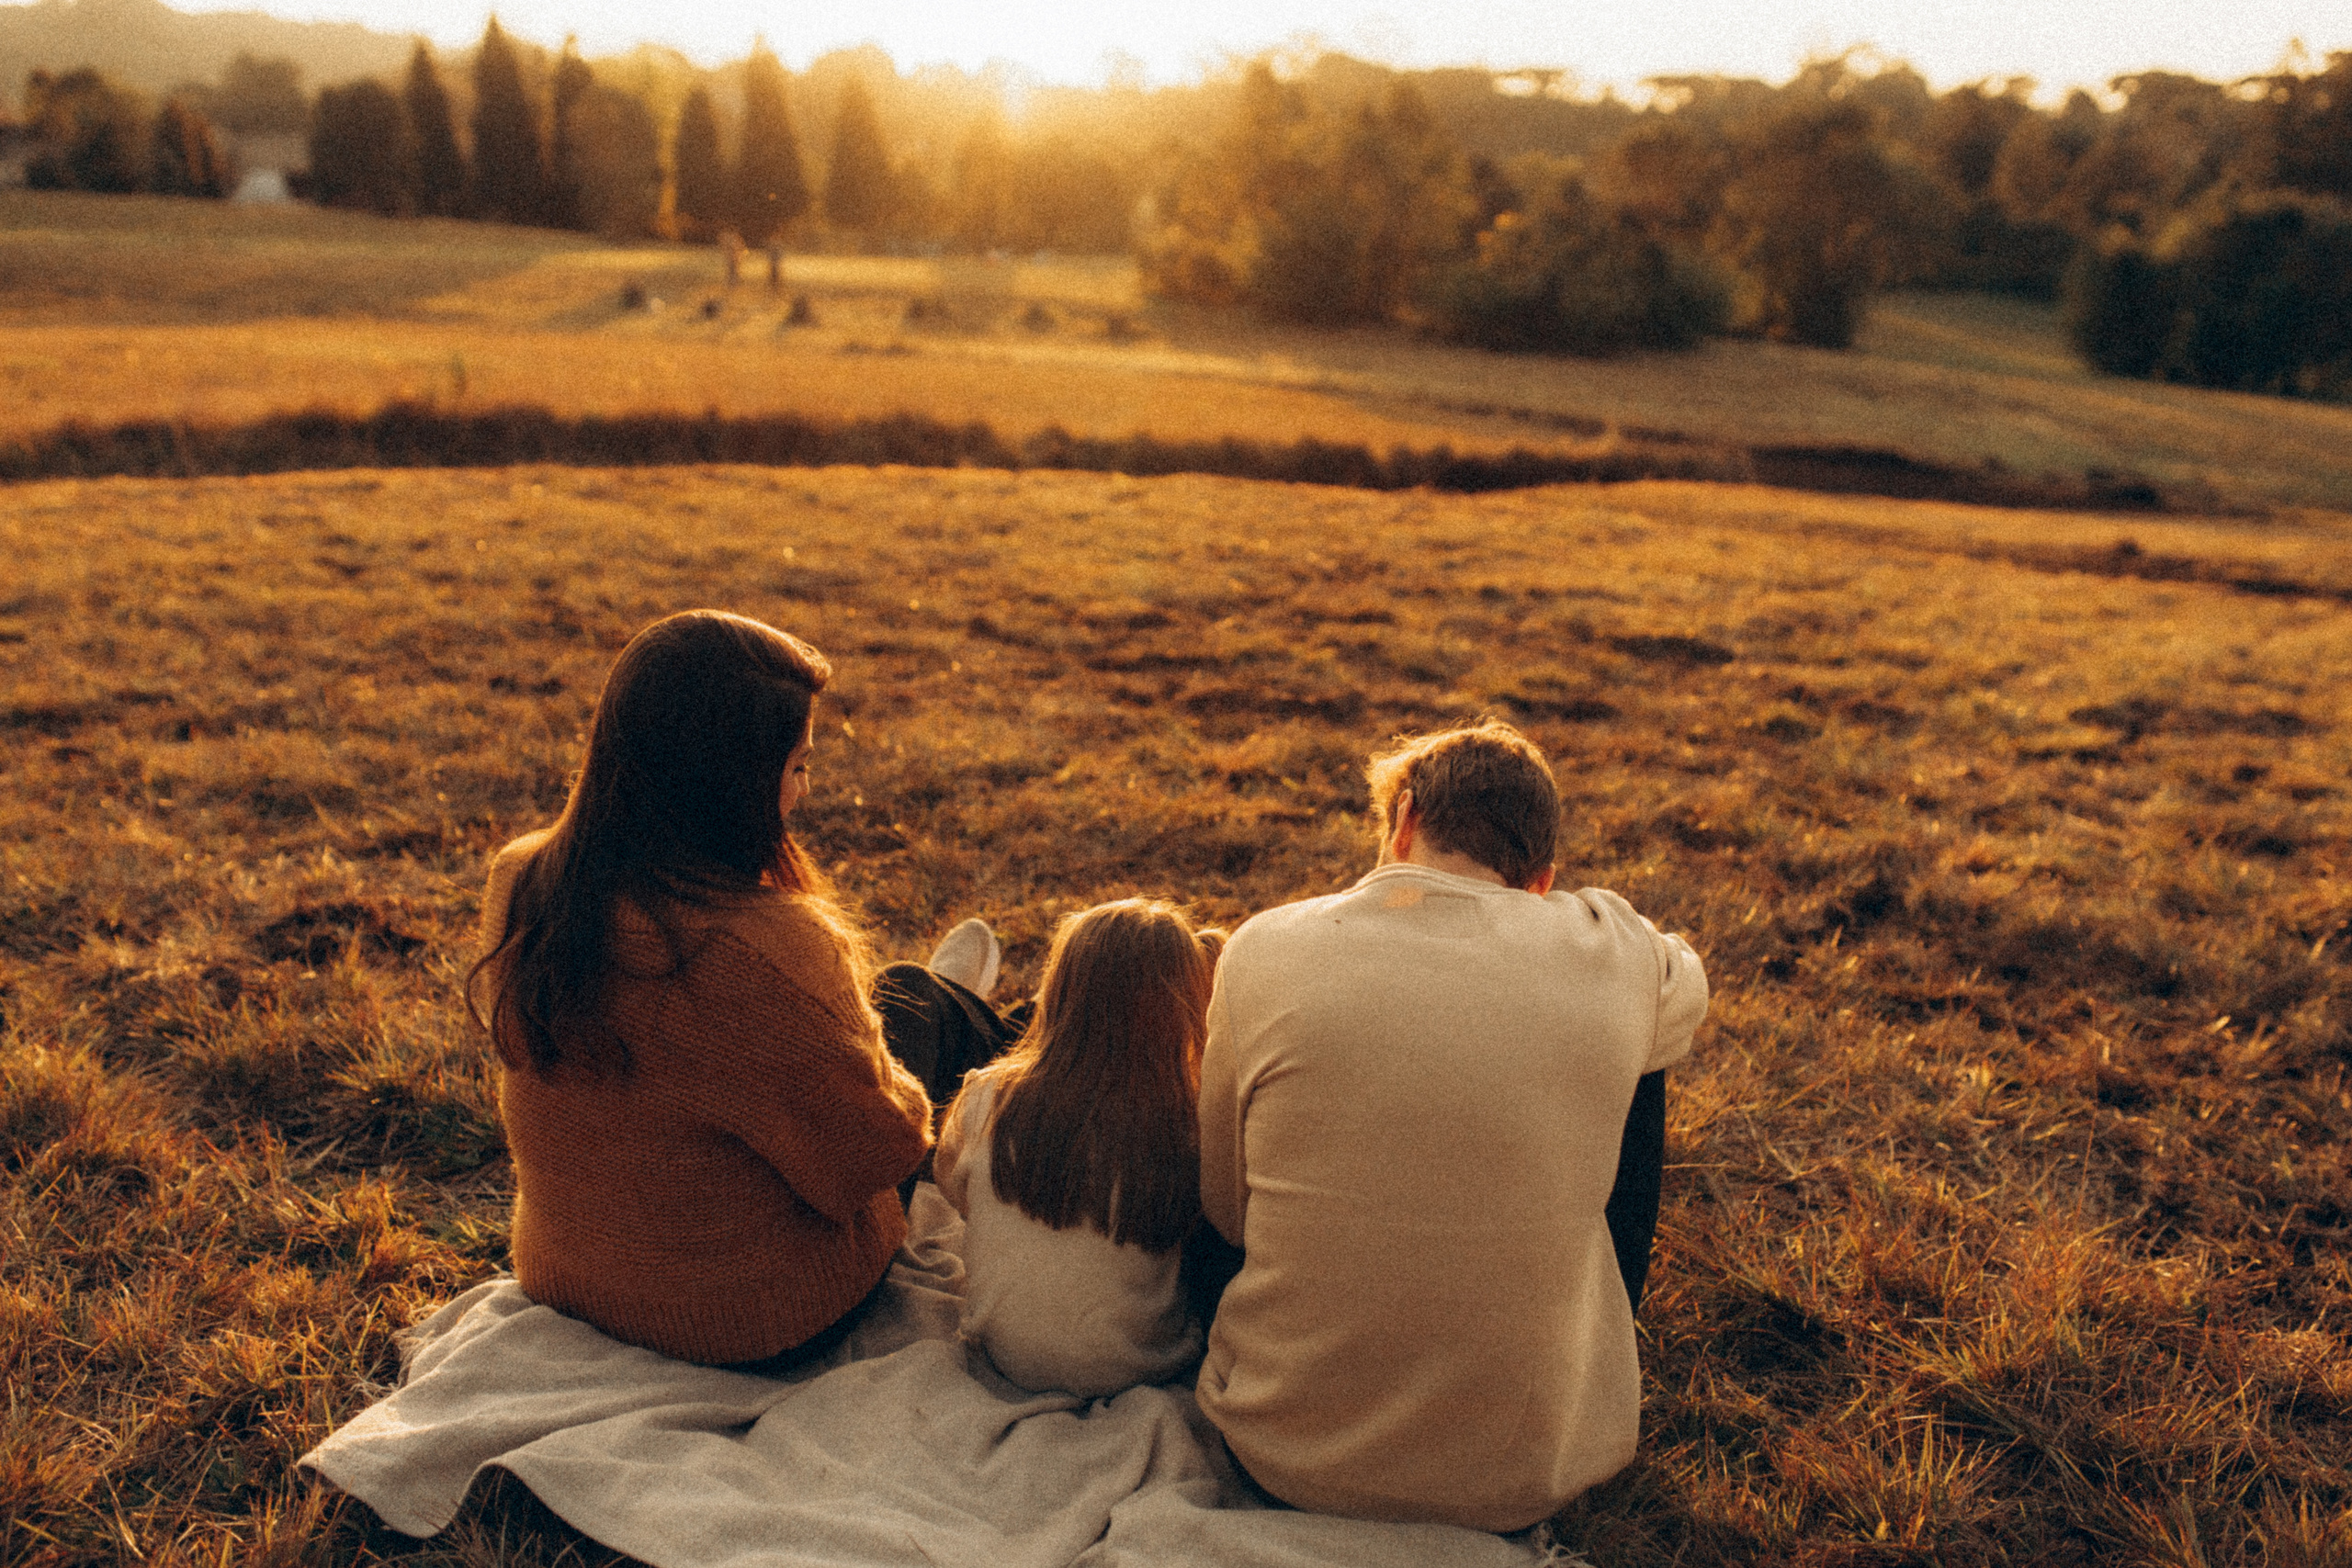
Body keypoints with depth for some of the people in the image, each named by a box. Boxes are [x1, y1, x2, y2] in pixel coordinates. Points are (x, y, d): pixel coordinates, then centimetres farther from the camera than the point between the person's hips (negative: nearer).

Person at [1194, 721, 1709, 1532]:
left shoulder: (1266, 950, -12)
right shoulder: (1607, 953, -11)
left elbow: (1226, 1211, 1)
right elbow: (1686, 986, 17)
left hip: (1285, 1456, 1)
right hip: (1527, 1481, 0)